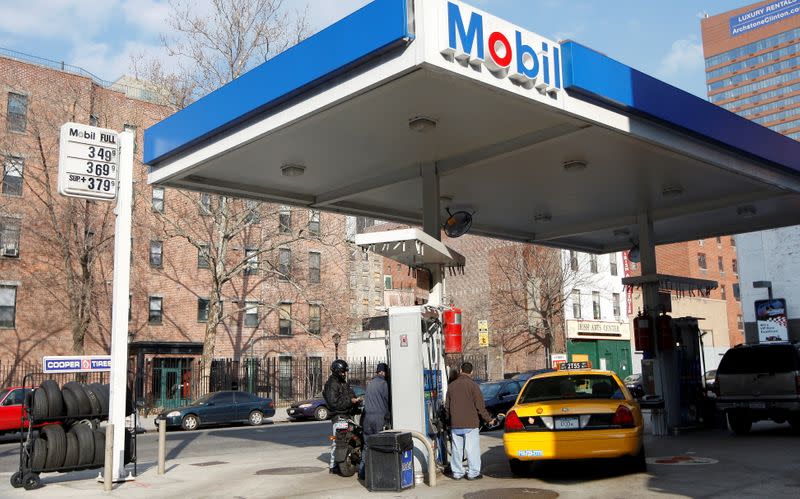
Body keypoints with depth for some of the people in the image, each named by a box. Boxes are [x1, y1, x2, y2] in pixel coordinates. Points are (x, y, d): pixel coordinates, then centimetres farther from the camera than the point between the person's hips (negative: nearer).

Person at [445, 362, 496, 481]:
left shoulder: (452, 385, 8)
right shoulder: (472, 385, -8)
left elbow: (447, 405, 15)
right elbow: (480, 405, -9)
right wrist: (489, 419, 1)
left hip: (455, 424, 5)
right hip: (470, 423, -5)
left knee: (457, 449, 10)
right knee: (472, 449, 1)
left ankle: (457, 473, 14)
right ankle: (473, 473, 2)